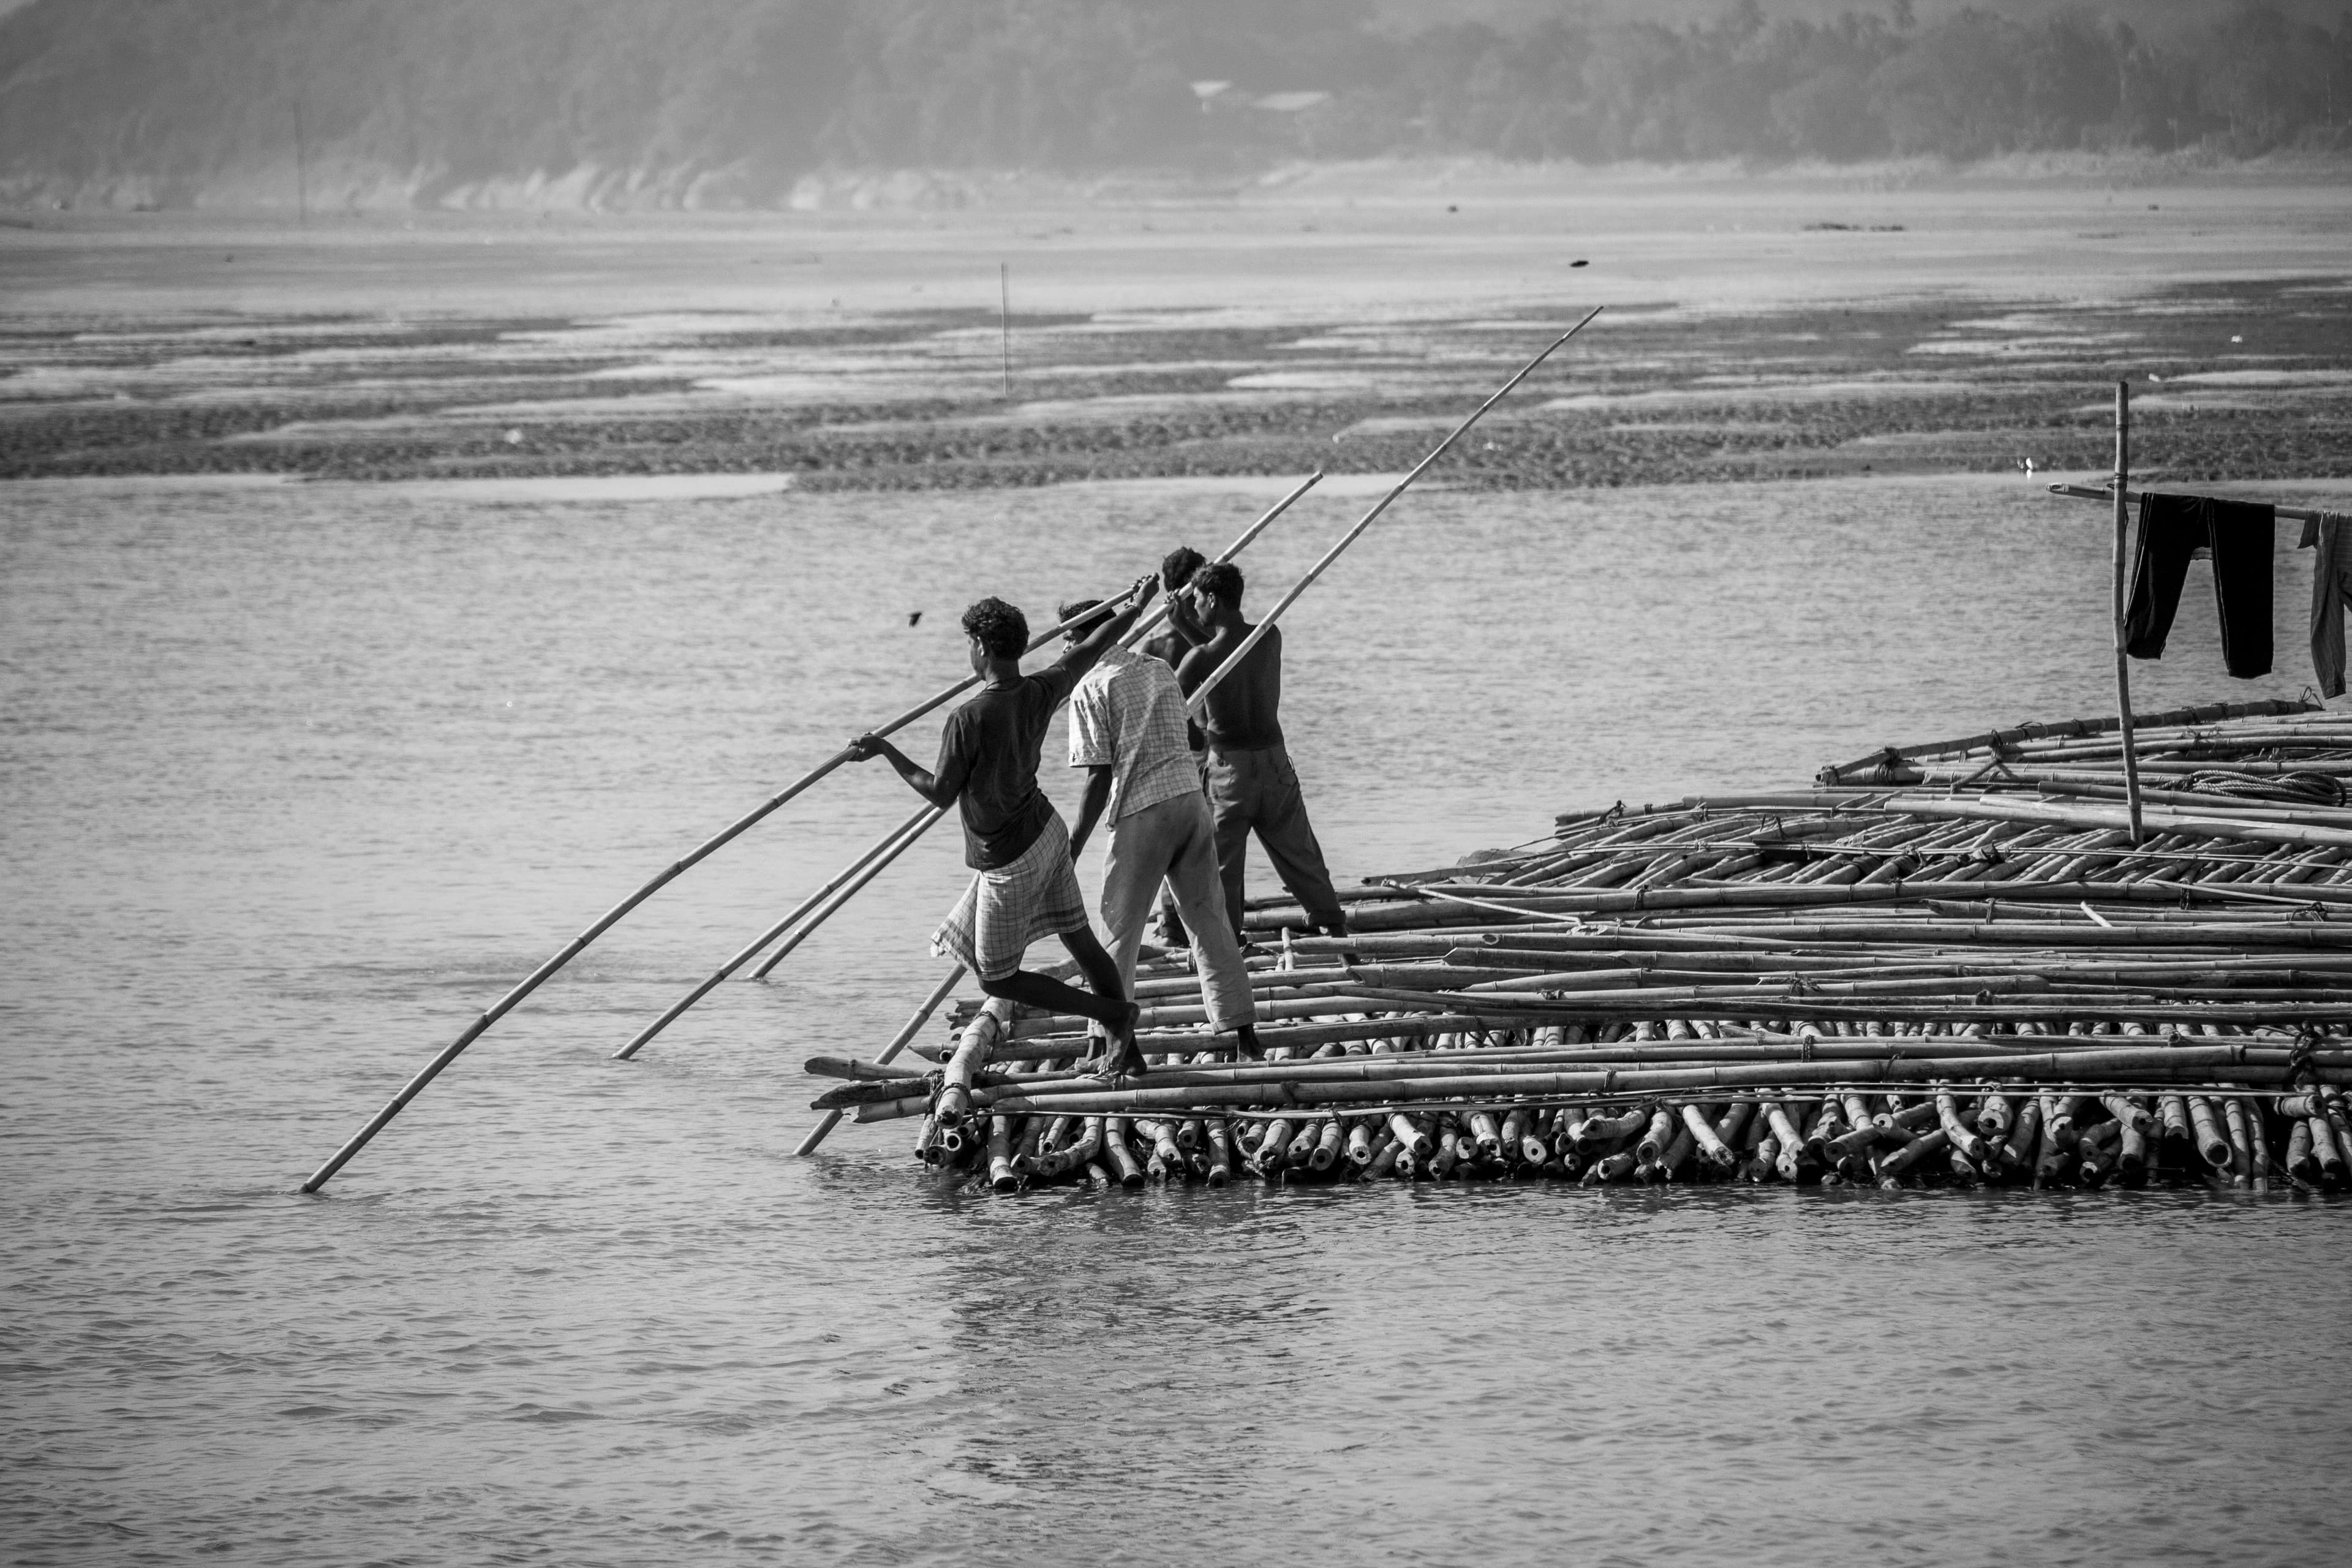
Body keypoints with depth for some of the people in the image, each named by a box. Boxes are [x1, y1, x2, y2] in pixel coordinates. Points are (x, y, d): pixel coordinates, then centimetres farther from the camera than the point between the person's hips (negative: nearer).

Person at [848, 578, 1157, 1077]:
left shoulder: (968, 721, -27)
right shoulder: (1039, 694, -8)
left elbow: (940, 794, -18)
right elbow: (1091, 650, 10)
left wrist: (885, 751, -10)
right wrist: (1135, 608, 27)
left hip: (1009, 863, -7)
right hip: (1047, 830, 7)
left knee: (998, 980, 6)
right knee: (1080, 940, 17)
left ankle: (1114, 1014, 3)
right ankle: (1126, 1051, 22)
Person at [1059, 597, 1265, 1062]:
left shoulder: (1090, 689, -6)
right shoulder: (1160, 670, 13)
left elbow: (1099, 777, -10)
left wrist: (1072, 849, -8)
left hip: (1141, 814, -6)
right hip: (1191, 796, 6)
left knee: (1120, 931, 3)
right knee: (1209, 918, 11)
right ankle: (1243, 1031, 9)